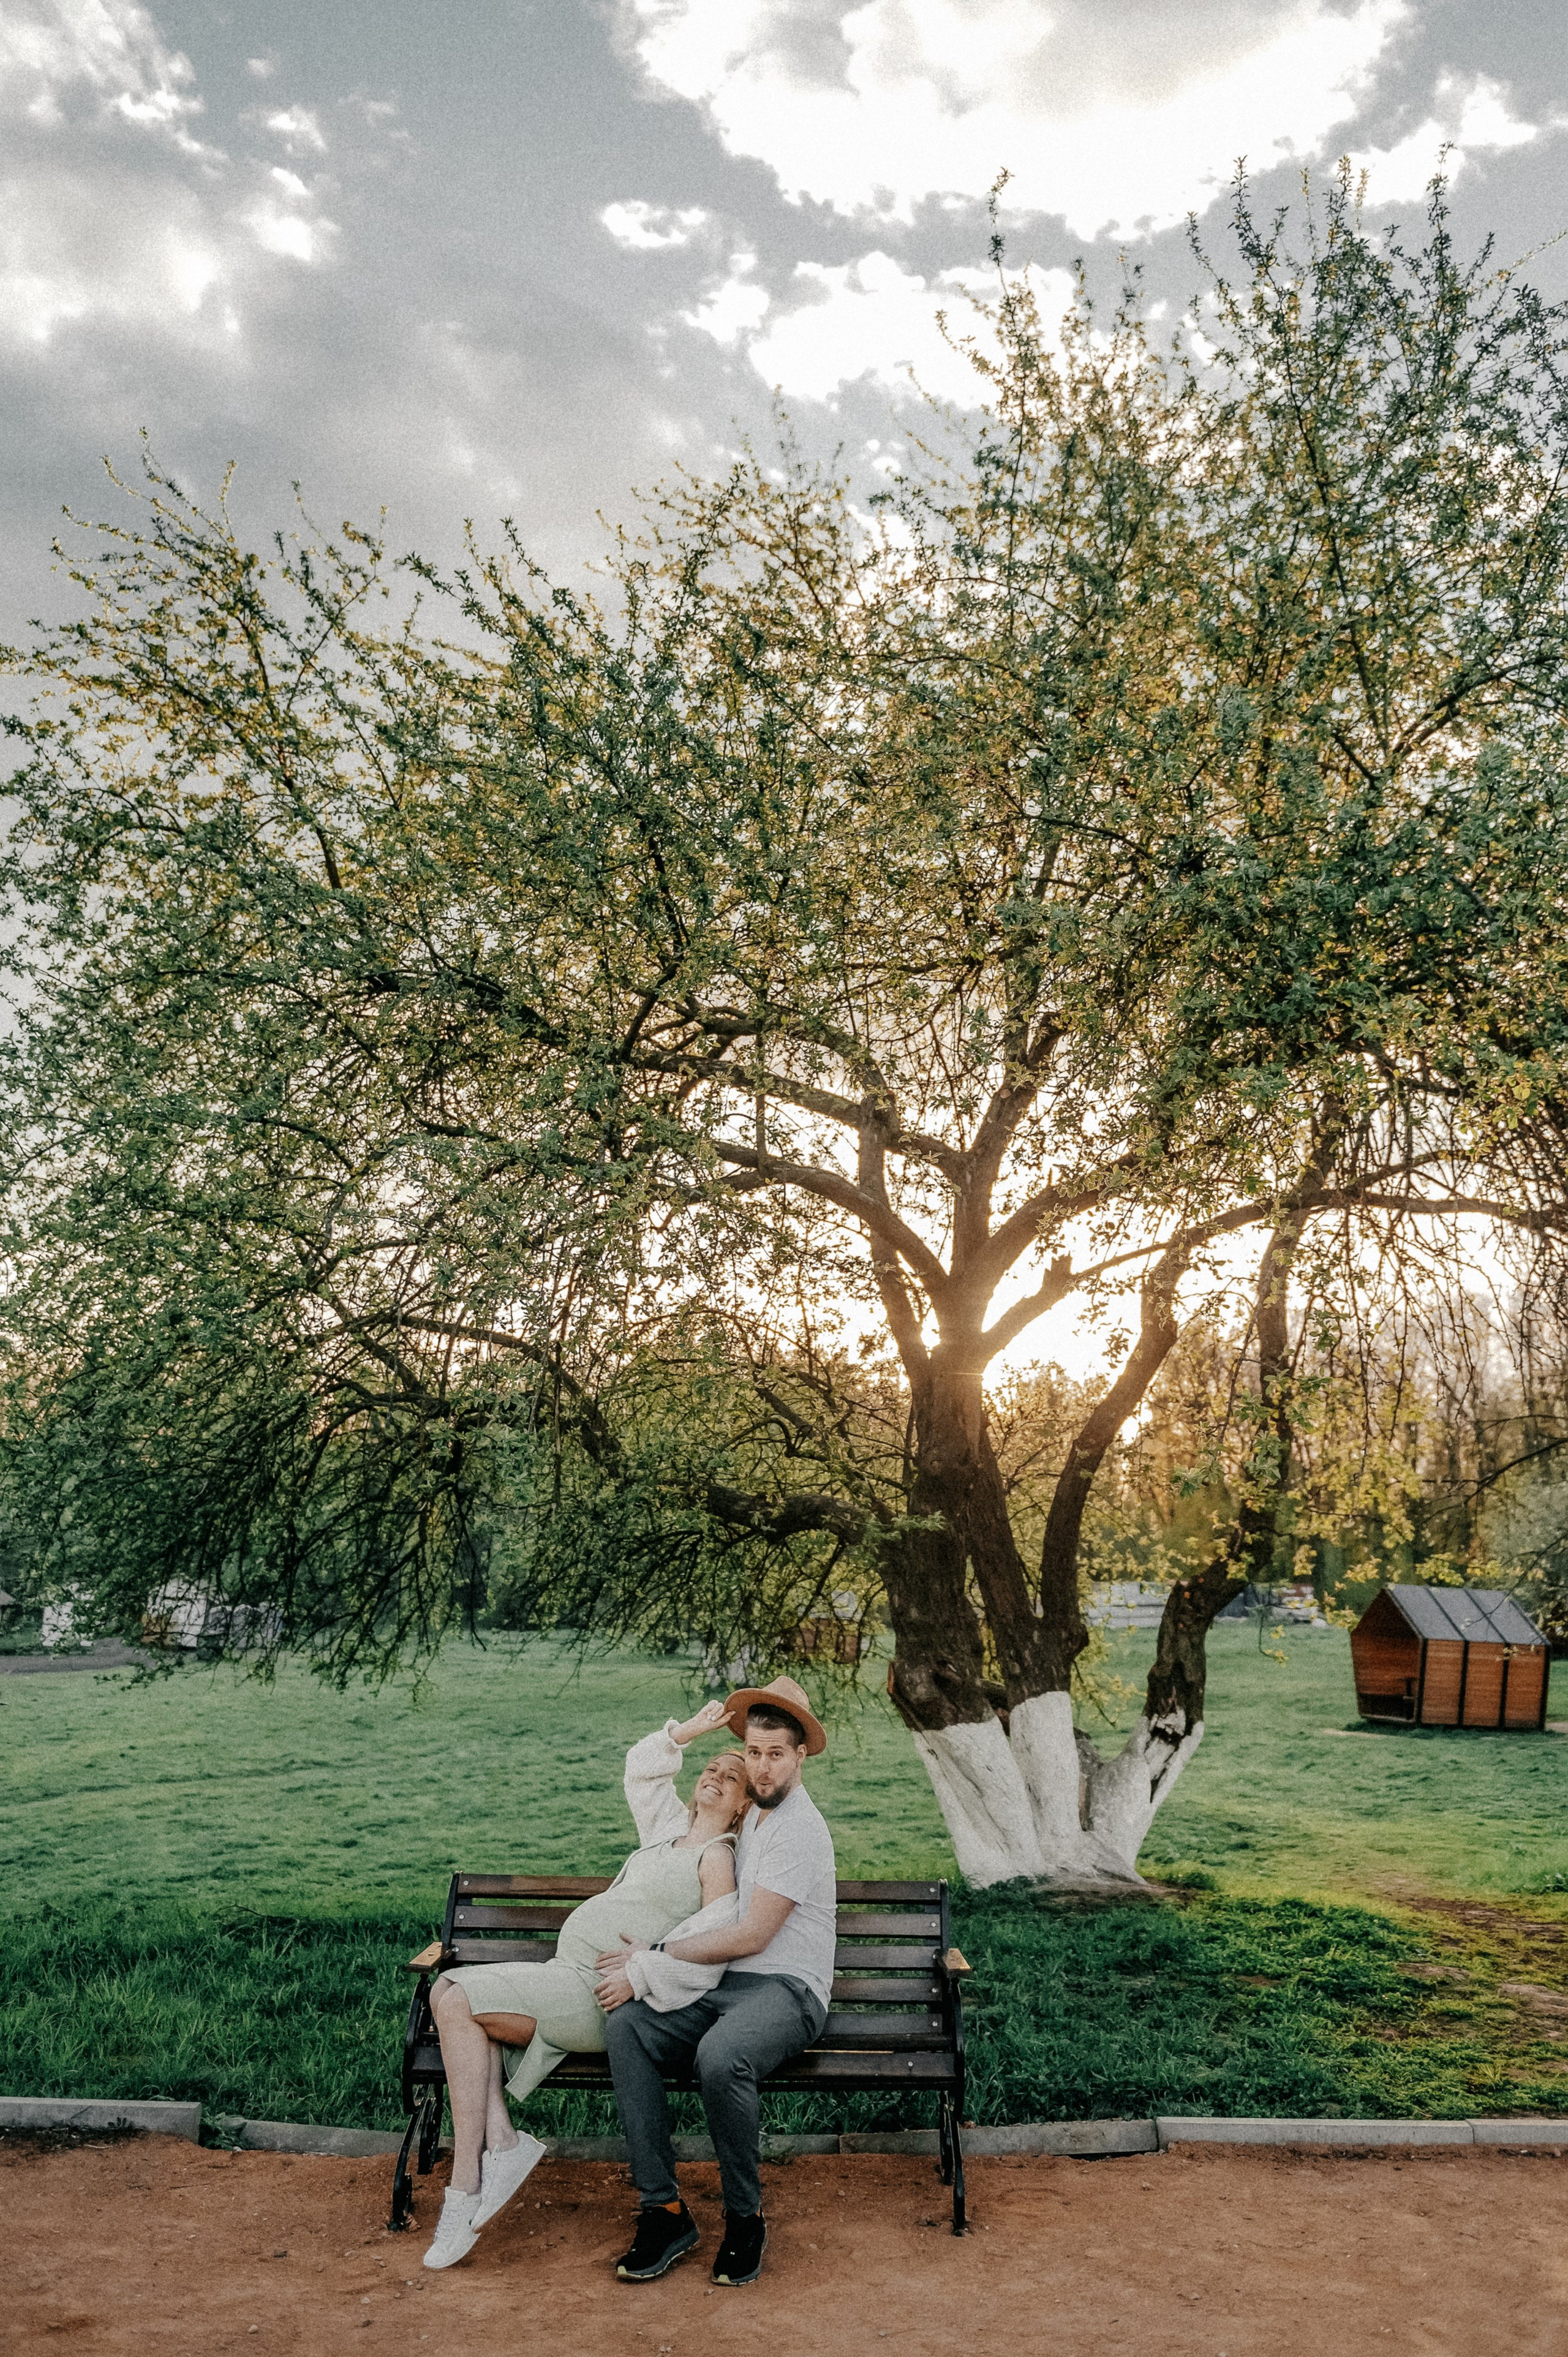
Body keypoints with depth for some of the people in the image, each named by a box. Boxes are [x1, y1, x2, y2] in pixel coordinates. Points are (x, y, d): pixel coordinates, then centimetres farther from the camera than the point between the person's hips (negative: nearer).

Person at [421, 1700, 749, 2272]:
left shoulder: (718, 1858, -5)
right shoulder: (671, 1828, 19)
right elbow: (640, 1768, 32)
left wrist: (637, 1975, -18)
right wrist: (690, 1731, 20)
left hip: (601, 1994, -9)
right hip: (568, 1977, 9)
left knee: (458, 2001, -20)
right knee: (451, 1991, -9)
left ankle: (466, 2185, -16)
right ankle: (499, 2142, -15)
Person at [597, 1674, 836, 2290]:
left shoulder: (798, 1829, -11)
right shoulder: (753, 1814, 18)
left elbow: (751, 1935, -16)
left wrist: (649, 1963, -12)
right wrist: (649, 1955, 13)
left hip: (788, 1988, -8)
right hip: (726, 1984, 8)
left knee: (720, 2055, -38)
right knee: (625, 2026, -20)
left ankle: (745, 2216, -15)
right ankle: (664, 2210, -17)